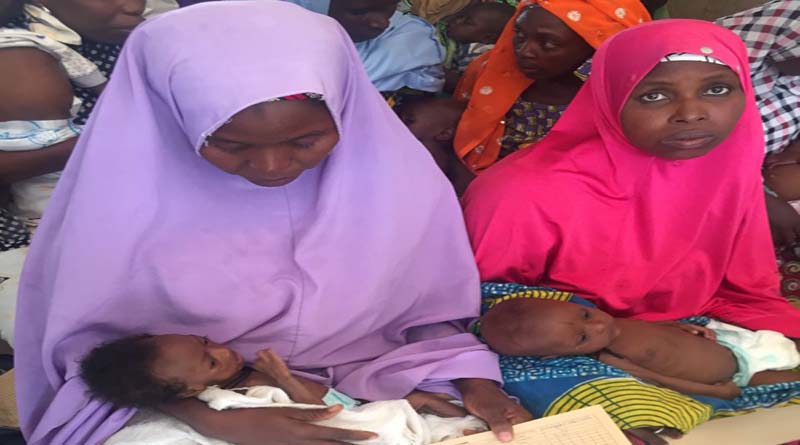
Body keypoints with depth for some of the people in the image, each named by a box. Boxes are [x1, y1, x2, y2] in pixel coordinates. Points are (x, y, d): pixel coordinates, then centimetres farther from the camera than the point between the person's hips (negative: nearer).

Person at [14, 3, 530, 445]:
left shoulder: (392, 172, -14)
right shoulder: (123, 186, -19)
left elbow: (427, 302, 1)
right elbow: (91, 337, -10)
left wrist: (474, 380, -15)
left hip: (371, 390, 2)